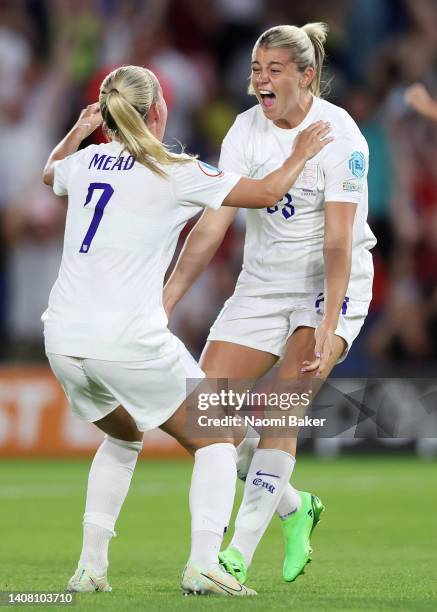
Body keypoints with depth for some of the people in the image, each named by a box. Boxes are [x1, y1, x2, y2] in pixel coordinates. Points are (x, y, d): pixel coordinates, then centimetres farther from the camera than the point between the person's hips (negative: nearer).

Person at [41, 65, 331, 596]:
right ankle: (203, 566, -7)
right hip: (129, 342, -6)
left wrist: (80, 130, 48)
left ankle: (89, 567, 21)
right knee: (215, 440, 11)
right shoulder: (174, 172, -3)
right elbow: (267, 192, 6)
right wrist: (301, 154, 22)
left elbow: (49, 173, 38)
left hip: (64, 339, 6)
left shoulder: (85, 162, 12)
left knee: (123, 436, 31)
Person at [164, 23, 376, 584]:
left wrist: (329, 323, -34)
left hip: (331, 284, -6)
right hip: (262, 282, 6)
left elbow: (338, 239, -24)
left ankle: (238, 556, -21)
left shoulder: (339, 134, -19)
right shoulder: (246, 131, -4)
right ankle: (292, 507, 18)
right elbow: (212, 223, -6)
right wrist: (166, 298, -15)